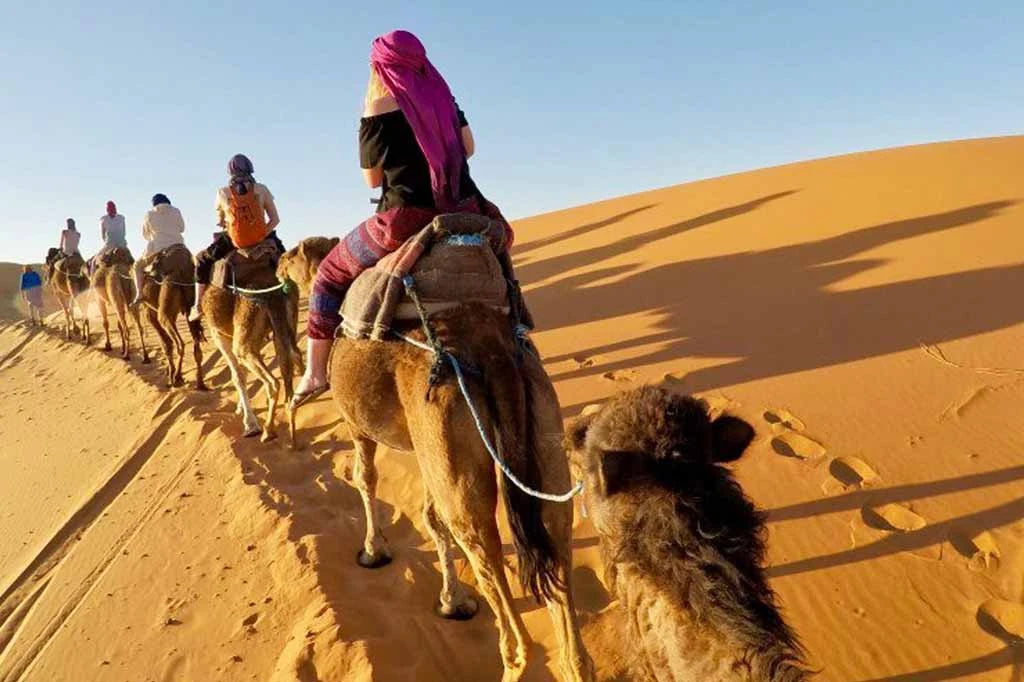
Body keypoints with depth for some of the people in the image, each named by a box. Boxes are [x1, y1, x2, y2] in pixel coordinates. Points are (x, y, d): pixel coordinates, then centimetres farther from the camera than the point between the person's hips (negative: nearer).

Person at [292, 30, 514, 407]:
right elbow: (468, 148, 21)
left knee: (331, 272, 14)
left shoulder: (379, 108, -4)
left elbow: (372, 178, 5)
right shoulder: (443, 95, 10)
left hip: (407, 220, -4)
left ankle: (315, 372, 12)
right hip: (463, 213, 5)